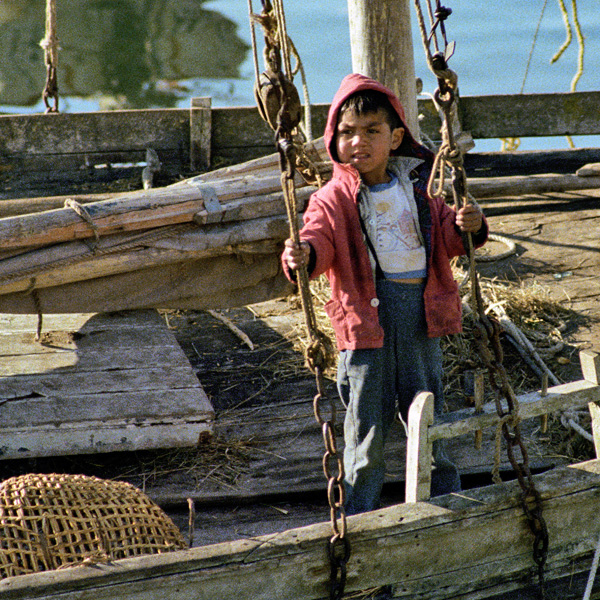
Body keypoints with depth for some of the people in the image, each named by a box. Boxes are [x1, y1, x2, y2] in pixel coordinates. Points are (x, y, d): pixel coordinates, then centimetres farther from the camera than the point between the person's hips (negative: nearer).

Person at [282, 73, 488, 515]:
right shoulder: (333, 200, -4)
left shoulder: (417, 185, 7)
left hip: (421, 310, 3)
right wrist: (303, 256, -39)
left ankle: (446, 496, 32)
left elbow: (445, 238, 10)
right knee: (367, 417, 2)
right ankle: (360, 510, 14)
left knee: (428, 412, 14)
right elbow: (320, 239, -16)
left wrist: (467, 226, -12)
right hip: (367, 313, -3)